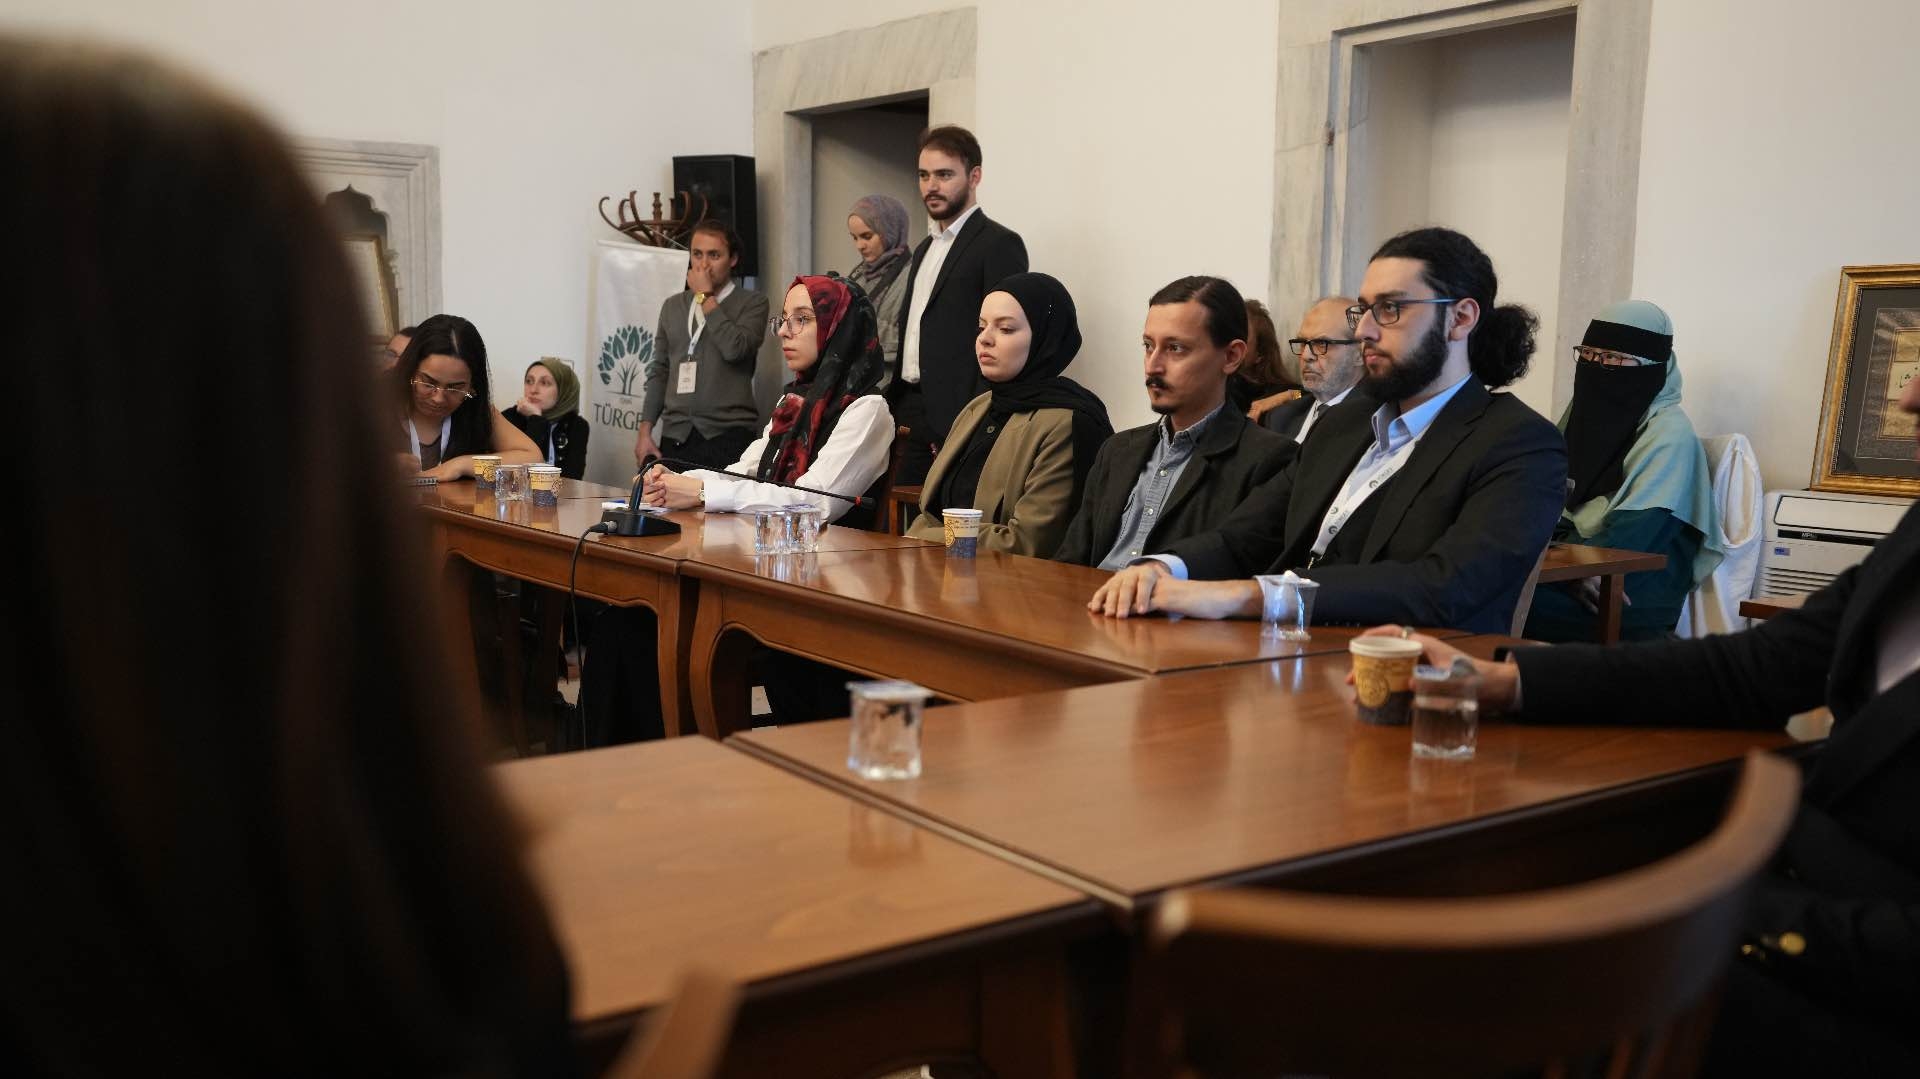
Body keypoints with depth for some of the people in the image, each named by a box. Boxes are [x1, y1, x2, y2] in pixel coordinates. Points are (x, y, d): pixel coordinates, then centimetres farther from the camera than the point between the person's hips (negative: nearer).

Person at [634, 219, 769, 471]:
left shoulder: (752, 303, 2)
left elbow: (735, 348, -16)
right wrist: (645, 432, 10)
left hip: (727, 436, -4)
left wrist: (705, 297, -6)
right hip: (675, 437, 4)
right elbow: (659, 372, 18)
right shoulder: (673, 306, 17)